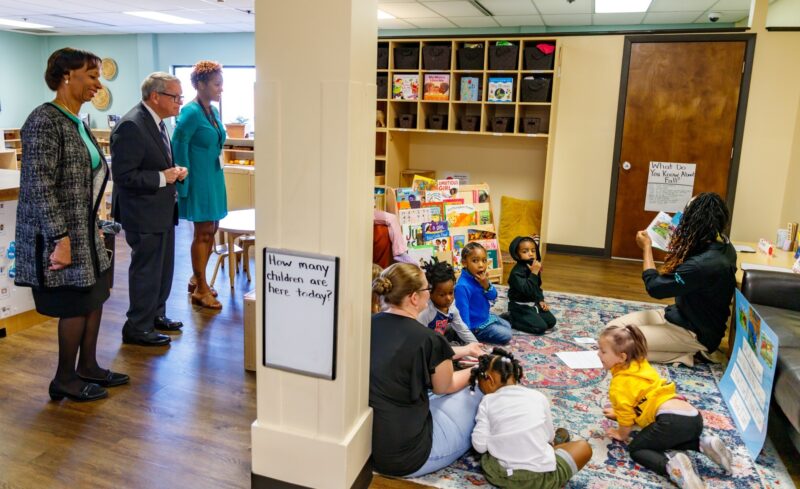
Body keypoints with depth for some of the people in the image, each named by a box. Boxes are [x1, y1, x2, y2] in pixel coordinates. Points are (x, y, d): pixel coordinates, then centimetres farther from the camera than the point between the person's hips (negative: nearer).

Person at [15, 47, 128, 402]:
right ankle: (64, 381, 19)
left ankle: (88, 368, 31)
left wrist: (91, 229, 19)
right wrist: (61, 238, -24)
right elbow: (39, 186, -21)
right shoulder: (45, 121, -17)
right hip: (61, 233, -9)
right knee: (77, 304, 1)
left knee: (95, 296, 15)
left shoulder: (76, 122, 11)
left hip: (84, 232, 9)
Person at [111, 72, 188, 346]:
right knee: (146, 271, 2)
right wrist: (162, 178, -21)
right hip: (144, 213, -10)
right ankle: (137, 329, 17)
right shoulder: (131, 126, -21)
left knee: (163, 268, 19)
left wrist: (175, 172, 1)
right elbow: (124, 175, -24)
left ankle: (156, 315, 36)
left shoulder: (157, 122, 9)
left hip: (163, 211, 10)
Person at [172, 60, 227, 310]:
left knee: (211, 230, 14)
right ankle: (200, 290, 9)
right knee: (203, 232, -2)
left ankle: (196, 279, 29)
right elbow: (179, 146, -16)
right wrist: (184, 184, -15)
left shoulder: (213, 111, 10)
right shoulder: (191, 112, -15)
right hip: (199, 178, -8)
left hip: (214, 176, 8)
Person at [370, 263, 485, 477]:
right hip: (403, 457, -7)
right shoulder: (428, 339, -22)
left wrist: (461, 351, 22)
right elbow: (444, 387, -1)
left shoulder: (371, 324, -3)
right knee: (477, 394, 12)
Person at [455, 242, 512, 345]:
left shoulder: (480, 278, -6)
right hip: (476, 326, -9)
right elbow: (462, 311, -30)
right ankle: (478, 337, 2)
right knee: (506, 335, -6)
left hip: (487, 317, 9)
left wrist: (486, 285, -23)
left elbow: (493, 297, -1)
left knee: (507, 326, 25)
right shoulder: (462, 286, -32)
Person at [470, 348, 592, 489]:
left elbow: (479, 445, -7)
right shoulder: (538, 396, 3)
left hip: (498, 475, 1)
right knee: (584, 447, 21)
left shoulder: (487, 402, 0)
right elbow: (549, 437, 11)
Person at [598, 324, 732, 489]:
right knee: (667, 439, 35)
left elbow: (625, 414, 1)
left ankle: (671, 465, -25)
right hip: (694, 416, 9)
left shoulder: (620, 383, -4)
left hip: (671, 420, -9)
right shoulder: (641, 365, 23)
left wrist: (622, 435, 20)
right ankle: (704, 444, 10)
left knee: (636, 449, 2)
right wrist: (617, 412, 45)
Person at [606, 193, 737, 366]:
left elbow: (655, 287, -22)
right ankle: (683, 349, 6)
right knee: (614, 327, 2)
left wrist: (646, 248, -10)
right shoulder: (722, 245, -3)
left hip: (696, 333, -9)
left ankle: (683, 354, -5)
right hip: (682, 315, 9)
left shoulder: (704, 263, -33)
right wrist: (679, 244, 12)